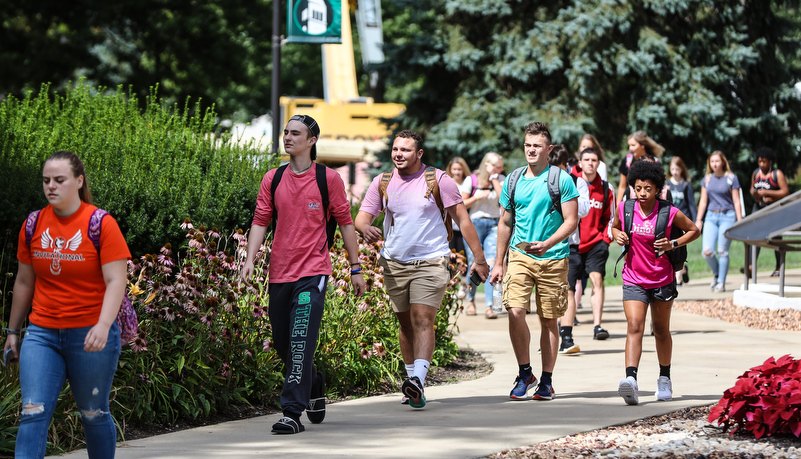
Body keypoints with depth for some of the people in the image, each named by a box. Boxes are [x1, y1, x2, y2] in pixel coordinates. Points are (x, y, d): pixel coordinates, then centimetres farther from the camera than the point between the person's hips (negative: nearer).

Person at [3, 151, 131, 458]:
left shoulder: (101, 224, -6)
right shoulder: (33, 225, 7)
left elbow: (116, 281, -12)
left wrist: (103, 325, -26)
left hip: (90, 335, -3)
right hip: (42, 333, 3)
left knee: (94, 414, 7)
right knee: (33, 412, -9)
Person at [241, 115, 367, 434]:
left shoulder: (328, 178, 0)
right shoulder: (272, 179, 9)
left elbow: (345, 222, 5)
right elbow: (261, 221, 8)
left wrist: (355, 268, 5)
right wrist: (250, 259, -7)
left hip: (313, 272, -4)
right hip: (280, 273, 4)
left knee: (301, 343, -14)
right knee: (282, 345, 10)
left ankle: (293, 413, -14)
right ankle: (314, 384, 38)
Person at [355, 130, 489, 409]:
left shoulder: (438, 181, -3)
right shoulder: (382, 183, 6)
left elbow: (462, 220, -1)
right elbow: (362, 217, 3)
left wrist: (479, 258, -3)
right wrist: (366, 228, -23)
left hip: (431, 262, -4)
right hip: (394, 264, 4)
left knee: (423, 320, -16)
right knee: (406, 324, 9)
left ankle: (418, 380, -27)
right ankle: (413, 383, 18)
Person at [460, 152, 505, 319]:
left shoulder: (501, 179, 8)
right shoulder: (472, 180, 2)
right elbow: (461, 204, 3)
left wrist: (495, 180, -6)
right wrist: (477, 197, -11)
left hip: (494, 225, 1)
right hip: (475, 224, -1)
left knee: (492, 264, -12)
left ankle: (489, 306, -14)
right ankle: (470, 300, 24)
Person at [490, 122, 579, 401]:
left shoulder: (561, 180, -2)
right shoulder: (513, 181, 10)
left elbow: (571, 221, -5)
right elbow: (505, 224, 18)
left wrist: (547, 244, -20)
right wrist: (498, 262, 16)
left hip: (553, 259, -2)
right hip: (520, 255, 2)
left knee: (549, 321, 3)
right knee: (515, 311, -14)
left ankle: (546, 381, 13)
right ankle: (524, 374, 2)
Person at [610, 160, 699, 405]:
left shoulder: (670, 213, -11)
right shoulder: (624, 208, -5)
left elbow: (694, 230, 3)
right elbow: (615, 227, 16)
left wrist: (673, 244, -13)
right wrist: (618, 236, -7)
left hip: (662, 280, 0)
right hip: (633, 280, 0)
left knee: (661, 330, 13)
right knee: (634, 327, -17)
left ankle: (665, 379, 31)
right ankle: (631, 379, -31)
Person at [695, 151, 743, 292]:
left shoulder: (731, 178, 0)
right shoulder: (707, 179, 11)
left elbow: (736, 202, 0)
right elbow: (703, 201, 15)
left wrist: (740, 221, -4)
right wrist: (698, 220, 11)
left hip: (727, 216, -3)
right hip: (711, 217, 3)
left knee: (722, 251, -4)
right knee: (707, 251, -8)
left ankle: (721, 282, 7)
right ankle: (716, 274, 18)